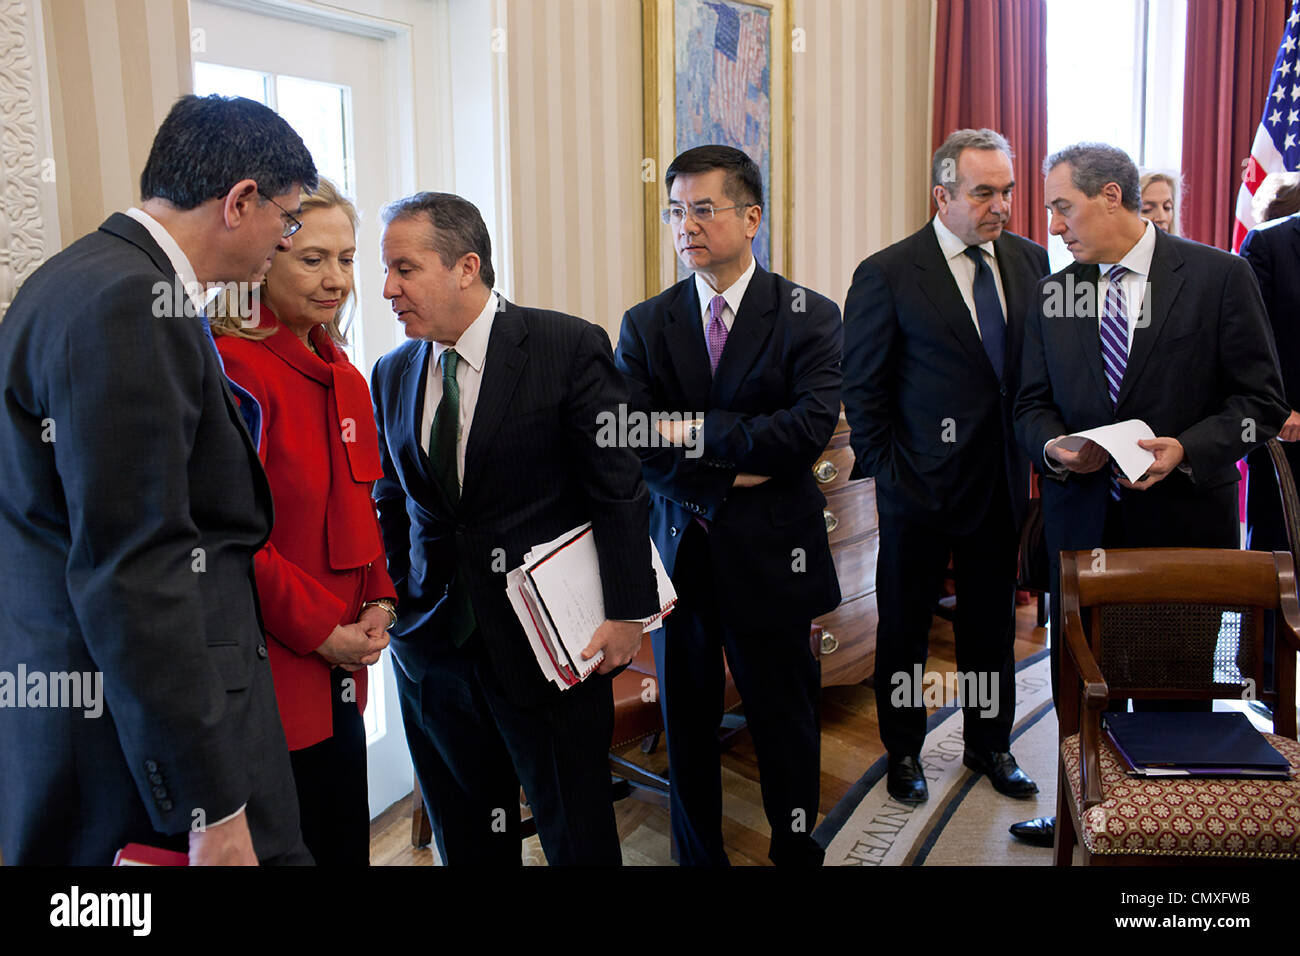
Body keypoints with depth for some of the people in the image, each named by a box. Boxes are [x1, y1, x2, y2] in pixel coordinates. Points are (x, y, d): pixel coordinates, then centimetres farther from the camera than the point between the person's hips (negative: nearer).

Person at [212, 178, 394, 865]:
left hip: (338, 676, 8)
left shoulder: (344, 377, 12)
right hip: (267, 674, -8)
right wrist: (321, 632, -14)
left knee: (347, 846, 16)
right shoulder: (229, 368, -15)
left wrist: (379, 604, 3)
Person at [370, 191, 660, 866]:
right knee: (464, 835, 16)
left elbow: (620, 487, -9)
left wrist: (628, 610, -10)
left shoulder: (570, 347, -9)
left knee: (578, 833, 8)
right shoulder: (392, 374, 7)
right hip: (431, 638, 5)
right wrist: (394, 596, 6)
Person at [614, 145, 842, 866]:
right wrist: (731, 473, -16)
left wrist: (696, 432, -15)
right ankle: (699, 855, 32)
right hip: (676, 553, 2)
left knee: (785, 723, 10)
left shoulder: (809, 317, -1)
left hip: (769, 557, -2)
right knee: (686, 724, 14)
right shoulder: (645, 325, 5)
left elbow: (810, 426, -16)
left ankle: (797, 852, 31)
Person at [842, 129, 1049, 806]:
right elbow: (860, 386, -7)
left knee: (992, 622, 16)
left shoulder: (1029, 260, 5)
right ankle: (903, 752, 30)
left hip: (1001, 482, 5)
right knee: (905, 624, 10)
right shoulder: (887, 274, -10)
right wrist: (883, 469, -9)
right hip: (921, 488, -4)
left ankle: (990, 745, 36)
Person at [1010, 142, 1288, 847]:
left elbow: (1261, 399, -5)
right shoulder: (1052, 293, 7)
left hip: (1183, 521, -3)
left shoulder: (1218, 275, -5)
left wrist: (1187, 449, -21)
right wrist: (1054, 446, -13)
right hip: (1081, 518, 3)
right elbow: (1032, 406, 9)